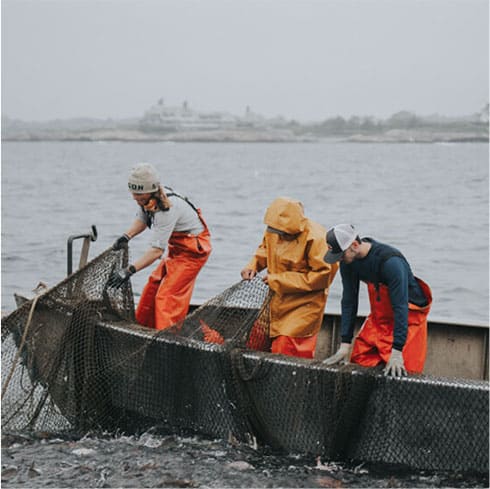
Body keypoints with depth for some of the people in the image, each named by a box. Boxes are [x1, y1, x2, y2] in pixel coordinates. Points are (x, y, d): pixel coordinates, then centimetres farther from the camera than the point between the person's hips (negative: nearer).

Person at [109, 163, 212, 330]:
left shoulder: (167, 209, -34)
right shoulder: (148, 198, -8)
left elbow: (157, 250, -36)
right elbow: (142, 219, 12)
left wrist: (130, 270, -40)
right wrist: (127, 236, -7)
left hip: (193, 249, -9)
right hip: (176, 247, 9)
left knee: (167, 295, -15)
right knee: (154, 285, 13)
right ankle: (143, 326, 26)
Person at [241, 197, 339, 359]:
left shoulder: (315, 238, -22)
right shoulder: (274, 230, -1)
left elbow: (323, 276, -23)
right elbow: (265, 248, 22)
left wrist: (278, 280, -19)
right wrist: (253, 266, -1)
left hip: (304, 306, -7)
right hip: (280, 302, 7)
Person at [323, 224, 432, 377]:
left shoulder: (391, 262, -32)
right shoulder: (348, 262, -10)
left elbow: (400, 307, -30)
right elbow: (349, 301, -2)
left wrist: (397, 352, -31)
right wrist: (345, 344, -6)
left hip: (408, 315, -7)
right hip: (379, 316, 7)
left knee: (402, 371, -15)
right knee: (358, 363, 1)